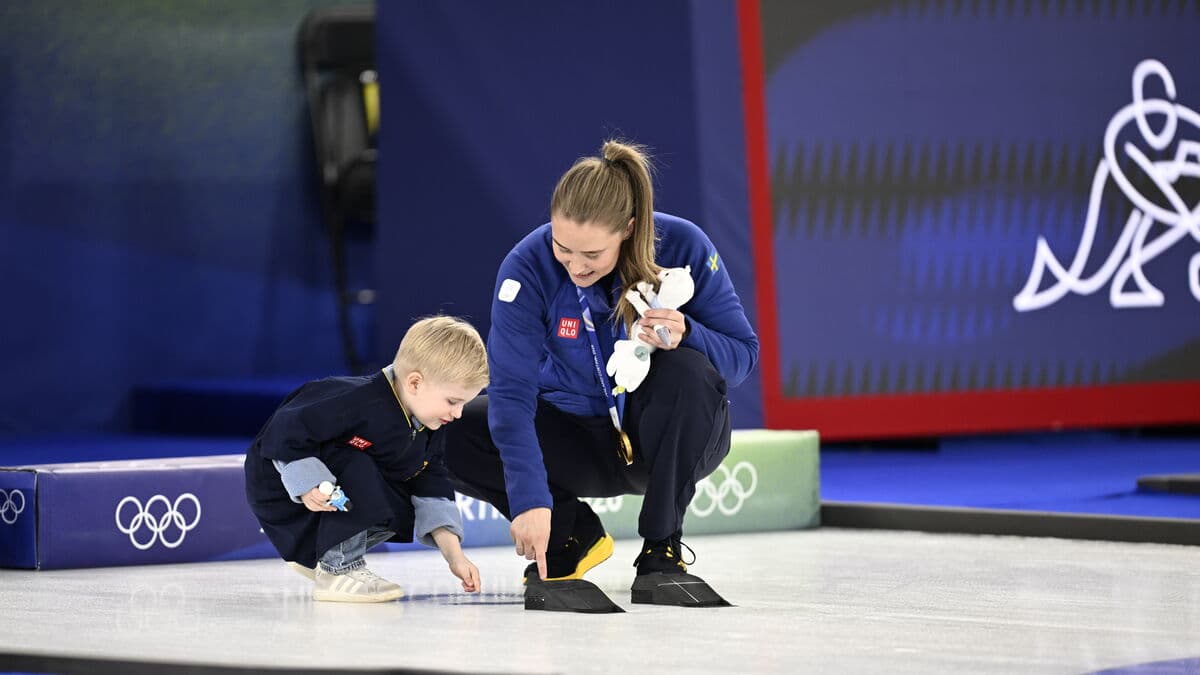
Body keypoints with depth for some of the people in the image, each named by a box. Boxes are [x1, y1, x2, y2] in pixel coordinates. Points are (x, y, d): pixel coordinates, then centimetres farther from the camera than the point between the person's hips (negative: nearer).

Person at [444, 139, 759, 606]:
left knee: (687, 370, -35)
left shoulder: (683, 247, -20)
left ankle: (661, 550, -18)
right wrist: (530, 499, -37)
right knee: (452, 437, -24)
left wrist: (686, 336, -37)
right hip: (575, 436, 1)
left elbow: (743, 353, -14)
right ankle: (571, 531, 1)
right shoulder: (528, 267, -21)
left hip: (667, 439, -1)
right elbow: (512, 393, -26)